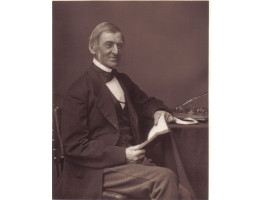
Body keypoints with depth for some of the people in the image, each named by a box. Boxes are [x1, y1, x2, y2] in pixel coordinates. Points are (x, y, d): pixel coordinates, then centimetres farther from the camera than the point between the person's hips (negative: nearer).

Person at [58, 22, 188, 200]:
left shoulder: (124, 81, 17)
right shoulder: (79, 91, -6)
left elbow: (144, 102, 33)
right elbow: (74, 146, -9)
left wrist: (157, 111, 7)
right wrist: (122, 155, -16)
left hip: (132, 157, 7)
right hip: (99, 170, -6)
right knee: (166, 178, -27)